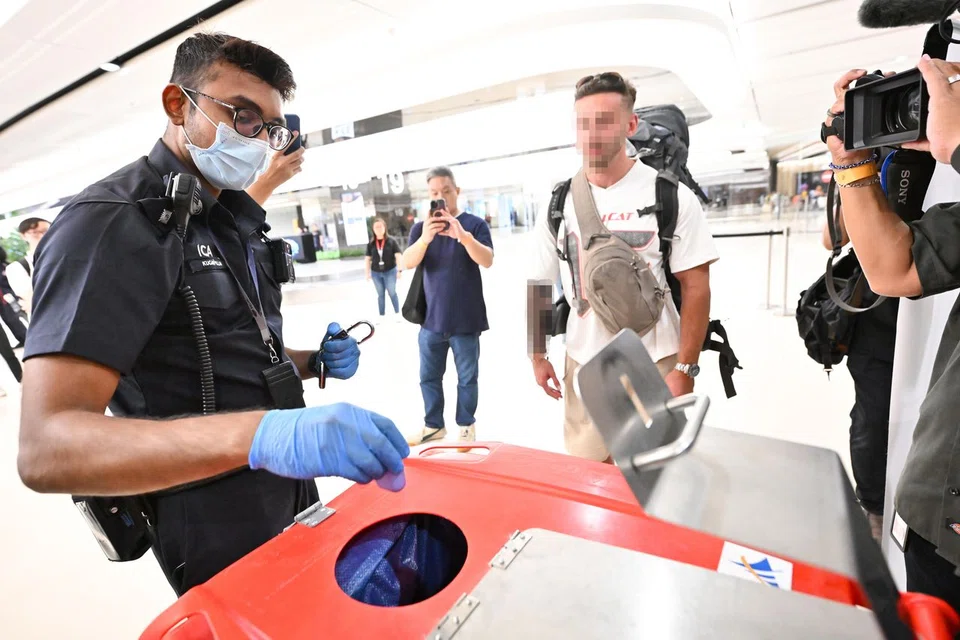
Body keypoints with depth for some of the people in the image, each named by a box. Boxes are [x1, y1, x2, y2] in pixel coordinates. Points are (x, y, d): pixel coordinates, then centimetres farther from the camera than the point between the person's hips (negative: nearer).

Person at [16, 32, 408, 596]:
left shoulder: (234, 222, 10)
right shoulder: (113, 222, -19)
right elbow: (46, 448, -29)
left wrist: (314, 361, -3)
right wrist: (260, 433, -45)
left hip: (293, 497, 9)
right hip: (220, 537, -8)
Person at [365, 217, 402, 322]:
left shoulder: (391, 241, -7)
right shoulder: (371, 244, 0)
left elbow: (398, 255, -8)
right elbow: (368, 259, 6)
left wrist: (399, 270, -14)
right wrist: (367, 273, 5)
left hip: (390, 271, -3)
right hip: (376, 273, 3)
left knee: (392, 293, 7)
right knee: (380, 294, 12)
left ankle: (397, 313, 21)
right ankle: (381, 316, 21)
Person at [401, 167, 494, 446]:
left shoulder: (474, 223, -3)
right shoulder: (421, 227, 5)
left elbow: (487, 261, -18)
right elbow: (408, 263, -10)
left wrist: (463, 235, -35)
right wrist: (425, 238, -30)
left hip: (466, 319, -3)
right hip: (431, 318, 3)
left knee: (467, 378, 7)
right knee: (429, 377, 12)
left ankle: (466, 427, 25)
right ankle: (433, 426, 29)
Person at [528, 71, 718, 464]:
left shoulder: (671, 195, -7)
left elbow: (696, 287, -7)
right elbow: (539, 284, 7)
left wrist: (685, 368, -11)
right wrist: (538, 355, 6)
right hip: (584, 366, 3)